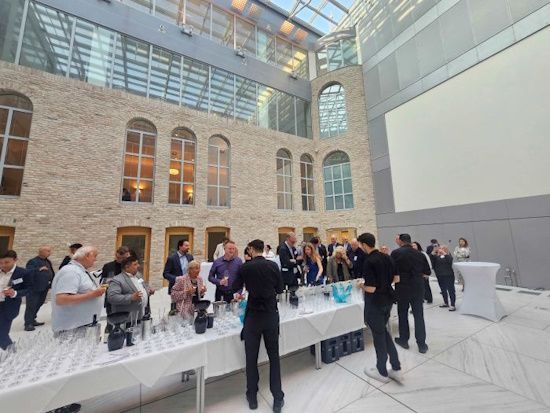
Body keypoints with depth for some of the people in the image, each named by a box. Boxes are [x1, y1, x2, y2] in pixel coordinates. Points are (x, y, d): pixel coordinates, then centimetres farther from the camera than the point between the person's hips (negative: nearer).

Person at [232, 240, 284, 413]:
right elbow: (280, 289, 4)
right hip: (271, 314, 2)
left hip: (253, 316, -1)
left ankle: (252, 397, 31)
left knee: (251, 358, 16)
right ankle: (278, 398, 25)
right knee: (274, 357, 16)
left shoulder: (245, 267, -10)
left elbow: (235, 288, 4)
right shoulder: (273, 266, -6)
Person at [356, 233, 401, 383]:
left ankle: (382, 373, 27)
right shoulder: (386, 257, -1)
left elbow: (371, 288, -24)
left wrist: (361, 286, -5)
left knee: (379, 335, 9)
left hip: (375, 303, -7)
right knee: (383, 331, 23)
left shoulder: (368, 262, -24)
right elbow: (396, 279, 6)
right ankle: (396, 368, 28)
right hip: (388, 299, 7)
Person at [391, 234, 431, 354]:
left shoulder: (396, 253, -13)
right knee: (419, 315, 10)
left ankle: (403, 340, 25)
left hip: (402, 288, -2)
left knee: (402, 314, 13)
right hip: (418, 288, 2)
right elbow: (427, 272, 6)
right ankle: (422, 344, 14)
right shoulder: (419, 254, -3)